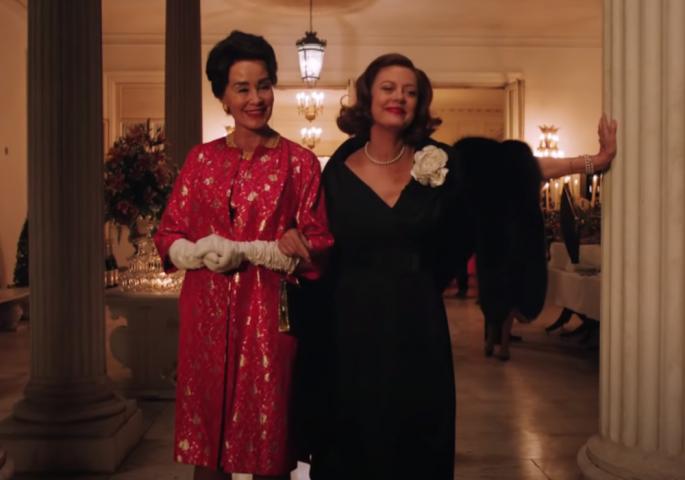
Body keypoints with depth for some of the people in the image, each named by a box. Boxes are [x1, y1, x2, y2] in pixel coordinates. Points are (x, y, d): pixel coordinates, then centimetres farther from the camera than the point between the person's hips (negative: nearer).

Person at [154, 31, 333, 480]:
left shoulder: (299, 162, 0)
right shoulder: (202, 158, 8)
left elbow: (318, 246, -4)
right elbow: (169, 235, 8)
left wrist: (245, 252, -15)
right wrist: (204, 253, -14)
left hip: (268, 315, -2)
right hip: (207, 314, 3)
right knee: (207, 441, 10)